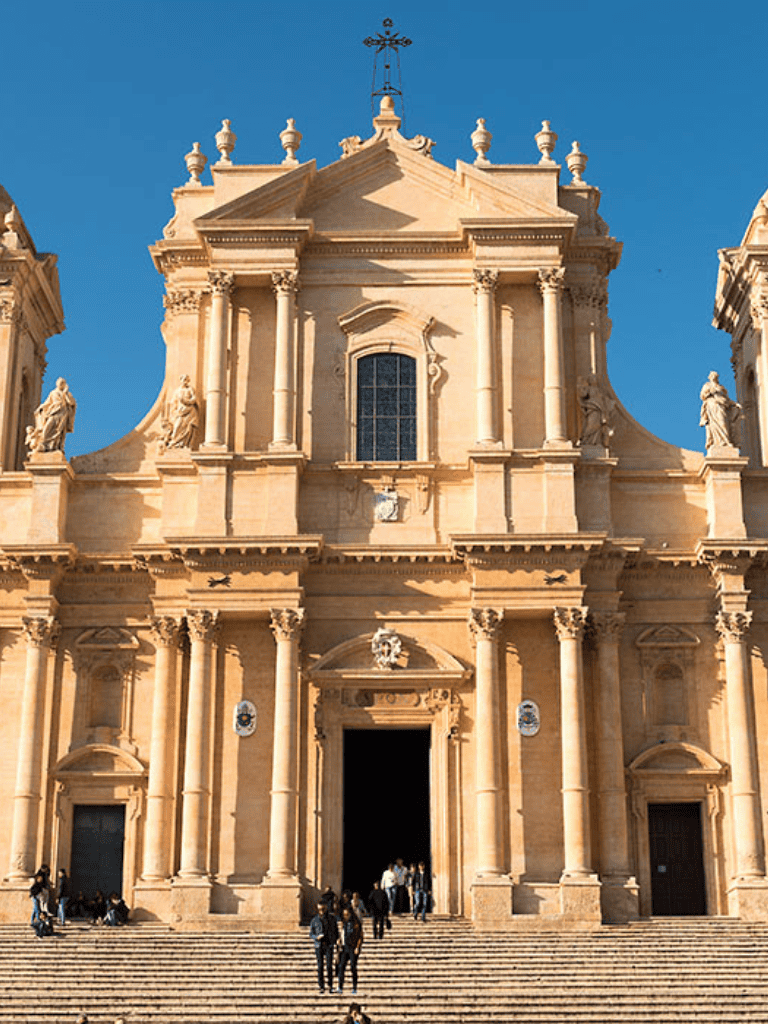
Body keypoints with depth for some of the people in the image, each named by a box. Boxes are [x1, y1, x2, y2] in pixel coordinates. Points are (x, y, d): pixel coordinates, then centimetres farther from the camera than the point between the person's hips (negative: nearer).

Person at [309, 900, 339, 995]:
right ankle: (321, 987, 7)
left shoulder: (332, 918, 3)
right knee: (320, 967, 1)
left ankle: (330, 985, 4)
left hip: (329, 945, -1)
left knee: (329, 966, -8)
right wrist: (317, 937, -13)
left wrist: (336, 941, 3)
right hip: (319, 946, 1)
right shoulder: (314, 920, 3)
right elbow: (311, 934, 7)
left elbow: (336, 930, 11)